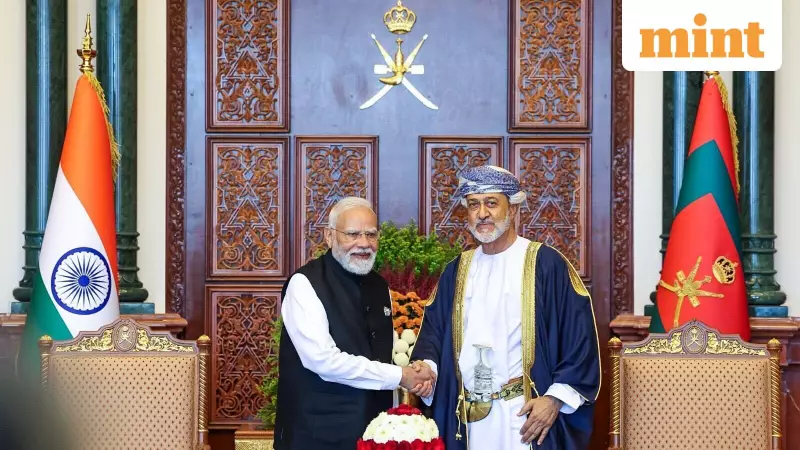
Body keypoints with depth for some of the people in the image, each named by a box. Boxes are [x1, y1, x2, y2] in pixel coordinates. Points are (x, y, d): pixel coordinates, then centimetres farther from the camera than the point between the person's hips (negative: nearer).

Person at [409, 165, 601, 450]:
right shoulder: (456, 271, 12)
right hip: (468, 417, 5)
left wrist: (556, 398, -15)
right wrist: (426, 365, -9)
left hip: (527, 414, -4)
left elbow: (579, 334, -9)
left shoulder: (546, 264, -5)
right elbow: (434, 328, 13)